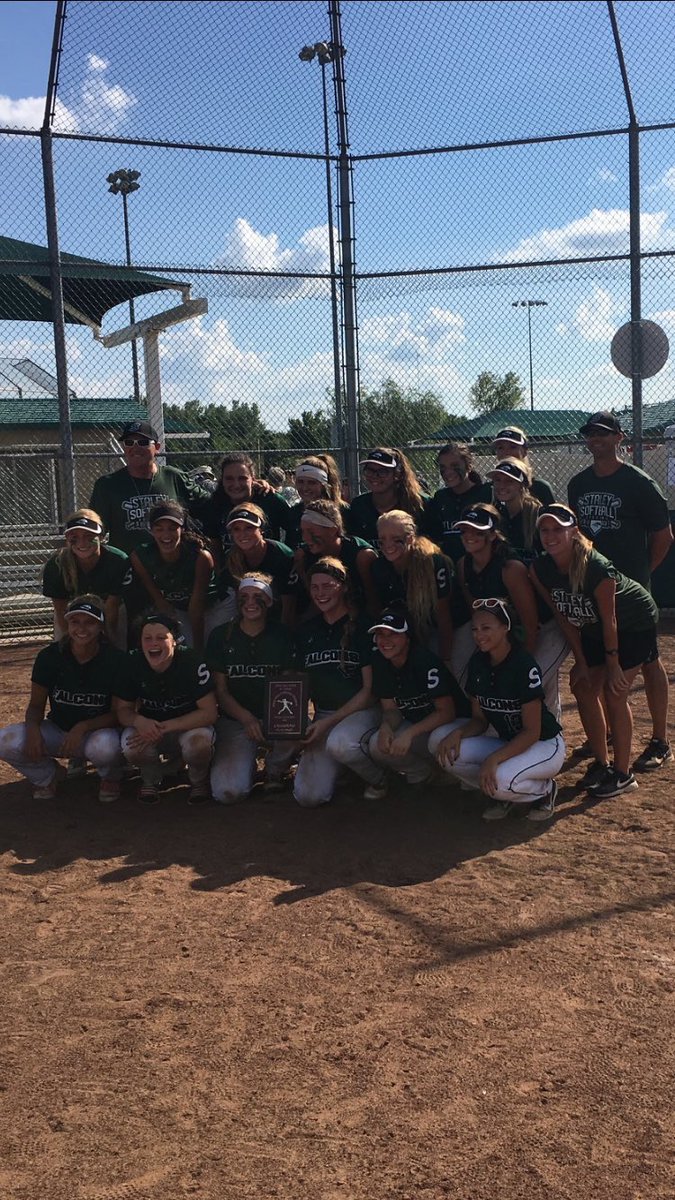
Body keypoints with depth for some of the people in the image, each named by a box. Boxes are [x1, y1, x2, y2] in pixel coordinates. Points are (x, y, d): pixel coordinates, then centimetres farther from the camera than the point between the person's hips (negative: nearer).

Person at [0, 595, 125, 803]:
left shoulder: (115, 659, -14)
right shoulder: (49, 657, -8)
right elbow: (36, 704, -1)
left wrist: (83, 727, -28)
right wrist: (33, 728, -24)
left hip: (98, 731, -2)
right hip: (57, 730, 3)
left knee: (105, 746, -40)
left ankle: (110, 778, 1)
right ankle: (47, 776, 8)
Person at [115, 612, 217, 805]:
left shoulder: (192, 662, -22)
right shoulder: (133, 663, -14)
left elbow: (210, 713, -22)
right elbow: (122, 709, -6)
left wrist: (164, 727, -30)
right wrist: (139, 721, -31)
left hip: (189, 726, -2)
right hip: (149, 726, 2)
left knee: (199, 743, -36)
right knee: (132, 747, -31)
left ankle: (198, 781, 1)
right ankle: (151, 779, 5)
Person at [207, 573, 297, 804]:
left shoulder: (282, 636, 2)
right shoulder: (221, 636, 1)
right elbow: (220, 690, -1)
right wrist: (246, 719, -19)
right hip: (234, 720, -1)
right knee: (228, 792, -23)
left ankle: (275, 771, -1)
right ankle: (248, 762, 15)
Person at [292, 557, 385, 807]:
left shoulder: (362, 628, -5)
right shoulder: (305, 631, 10)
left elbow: (369, 688, -8)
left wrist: (329, 721, -15)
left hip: (361, 711, -4)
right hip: (322, 716, 4)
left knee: (339, 742, -39)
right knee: (308, 796, -16)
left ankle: (377, 778, -7)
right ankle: (341, 766, 18)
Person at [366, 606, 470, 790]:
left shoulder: (425, 660, -24)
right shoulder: (380, 662, -5)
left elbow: (447, 712, -25)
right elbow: (391, 708, -1)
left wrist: (409, 733, -35)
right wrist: (386, 726, -26)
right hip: (414, 725, 6)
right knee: (378, 746, -20)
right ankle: (424, 773, 6)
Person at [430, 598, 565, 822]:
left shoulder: (524, 666, -23)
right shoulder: (477, 663, -2)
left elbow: (532, 732, -22)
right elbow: (479, 720, 3)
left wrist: (494, 758, -34)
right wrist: (458, 733, -19)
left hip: (544, 745, -7)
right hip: (507, 742, 7)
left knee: (500, 779, -37)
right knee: (440, 742, -14)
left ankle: (545, 790, -1)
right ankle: (503, 795, 2)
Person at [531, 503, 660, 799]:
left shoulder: (597, 568, -36)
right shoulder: (540, 569, -17)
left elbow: (609, 620, -25)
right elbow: (564, 617, -7)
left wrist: (613, 664, -15)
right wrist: (581, 661, -4)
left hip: (635, 624, -6)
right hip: (593, 629, 7)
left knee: (614, 694, -10)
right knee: (584, 689, 3)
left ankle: (623, 774, 3)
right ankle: (601, 763, 21)